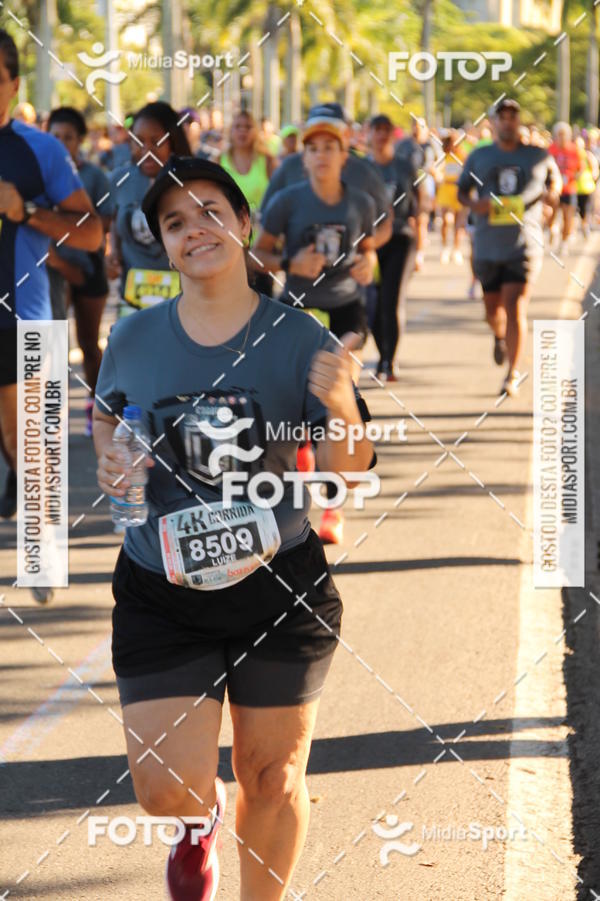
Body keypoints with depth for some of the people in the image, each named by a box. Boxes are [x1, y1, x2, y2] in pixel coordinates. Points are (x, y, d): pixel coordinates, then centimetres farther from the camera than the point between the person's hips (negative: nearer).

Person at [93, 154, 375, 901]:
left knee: (272, 776, 9)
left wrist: (341, 407, -26)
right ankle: (203, 821, 34)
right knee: (168, 793, -4)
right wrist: (109, 460, -3)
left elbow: (347, 473, -6)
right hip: (161, 592, 1)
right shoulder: (134, 340, -1)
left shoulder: (297, 339, -6)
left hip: (280, 587, -1)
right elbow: (105, 413, 18)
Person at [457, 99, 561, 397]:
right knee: (492, 309, 11)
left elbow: (554, 176, 20)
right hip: (488, 246, 2)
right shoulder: (478, 157, 6)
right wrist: (473, 204, -11)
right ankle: (500, 337, 49)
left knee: (515, 308, -13)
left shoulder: (538, 156, 4)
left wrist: (552, 193, -3)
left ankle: (513, 375, -7)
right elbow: (462, 191, 12)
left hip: (525, 246, -2)